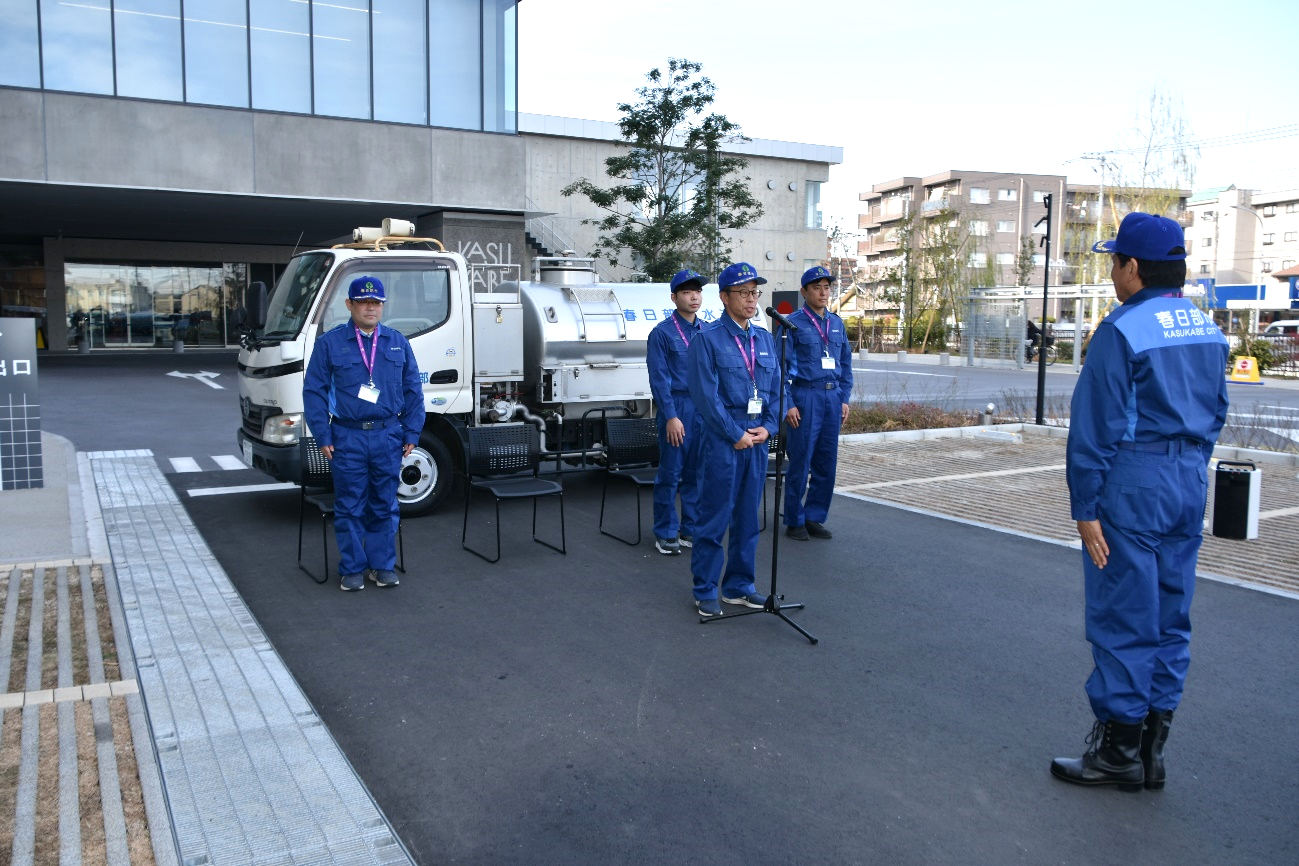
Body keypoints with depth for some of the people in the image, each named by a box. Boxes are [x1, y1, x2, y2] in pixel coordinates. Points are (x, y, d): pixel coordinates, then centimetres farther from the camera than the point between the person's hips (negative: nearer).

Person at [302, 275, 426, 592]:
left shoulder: (398, 343, 8)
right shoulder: (329, 343, 1)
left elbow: (413, 390, 9)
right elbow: (314, 391, 0)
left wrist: (411, 433, 3)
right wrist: (323, 437, -5)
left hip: (388, 436, 2)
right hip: (347, 438, -2)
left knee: (385, 505, 9)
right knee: (350, 507, 5)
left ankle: (383, 566, 21)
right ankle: (352, 569, 16)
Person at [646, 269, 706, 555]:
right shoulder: (662, 332, -5)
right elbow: (659, 379, -9)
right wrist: (671, 417, -15)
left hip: (704, 410, 5)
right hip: (677, 408, -5)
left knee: (697, 473, 10)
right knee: (670, 473, 0)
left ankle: (691, 529, 20)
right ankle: (666, 534, 11)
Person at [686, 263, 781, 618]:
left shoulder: (765, 339, 12)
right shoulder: (707, 339, -7)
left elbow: (775, 388, 13)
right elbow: (706, 394, -13)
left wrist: (767, 427, -1)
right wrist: (735, 435, -13)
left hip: (757, 439, 6)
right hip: (722, 438, -6)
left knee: (748, 517, 12)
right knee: (715, 518, -1)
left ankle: (739, 586, 24)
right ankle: (705, 592, 10)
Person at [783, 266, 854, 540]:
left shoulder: (837, 323, 14)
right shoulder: (793, 323, -4)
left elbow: (845, 363, 19)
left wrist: (845, 398, 11)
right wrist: (788, 404, -12)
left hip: (832, 397, 6)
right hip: (805, 397, -6)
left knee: (827, 461, 8)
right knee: (800, 461, -3)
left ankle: (815, 517, 19)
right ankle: (795, 521, 9)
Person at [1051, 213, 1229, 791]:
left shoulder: (1122, 330, -14)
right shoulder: (1209, 331, 10)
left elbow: (1097, 426, -16)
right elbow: (1215, 414, 16)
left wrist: (1085, 506, -13)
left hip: (1131, 484, -8)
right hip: (1190, 484, 8)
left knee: (1122, 620, 1)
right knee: (1170, 619, 13)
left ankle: (1118, 752, 11)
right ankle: (1151, 748, 23)